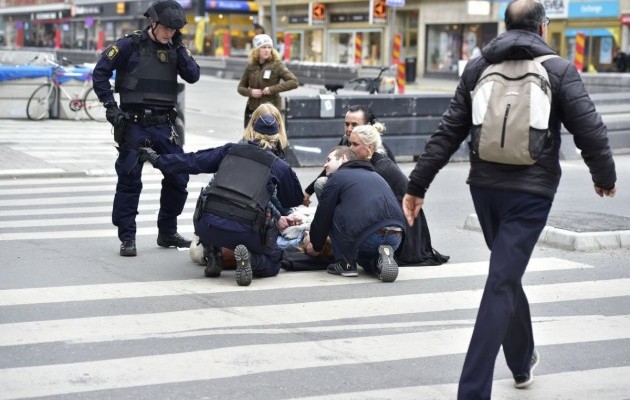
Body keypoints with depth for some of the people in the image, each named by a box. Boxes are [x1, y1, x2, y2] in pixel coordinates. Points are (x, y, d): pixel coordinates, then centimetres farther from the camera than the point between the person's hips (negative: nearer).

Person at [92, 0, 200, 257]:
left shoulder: (174, 49, 9)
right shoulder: (130, 45, -6)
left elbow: (193, 76, -2)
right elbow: (100, 73, -5)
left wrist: (179, 47, -8)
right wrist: (110, 107, -11)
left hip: (164, 125, 5)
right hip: (134, 123, -5)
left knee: (178, 178, 6)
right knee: (129, 181, -4)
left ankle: (167, 233, 21)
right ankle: (127, 238, 3)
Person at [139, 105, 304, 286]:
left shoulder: (231, 150, 15)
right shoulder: (280, 166, 11)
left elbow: (192, 161, 20)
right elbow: (295, 199, 27)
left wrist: (158, 160, 33)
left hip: (207, 225, 3)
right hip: (244, 230, -2)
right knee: (272, 264, 23)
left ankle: (212, 258, 19)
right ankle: (248, 259, -10)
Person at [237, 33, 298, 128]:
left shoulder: (277, 65, -6)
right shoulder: (251, 66, 6)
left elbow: (293, 82, -14)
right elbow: (241, 87, 14)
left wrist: (272, 89, -18)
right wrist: (250, 92, -8)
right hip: (252, 110, 4)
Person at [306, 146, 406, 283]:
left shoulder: (337, 177, 10)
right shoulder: (374, 175, 30)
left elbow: (323, 216, 11)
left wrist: (316, 246, 29)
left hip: (366, 238, -7)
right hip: (396, 239, 7)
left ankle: (345, 263, 11)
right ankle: (379, 260, 3)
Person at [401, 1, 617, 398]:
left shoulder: (477, 68, 6)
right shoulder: (560, 70, -4)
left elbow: (448, 133, 3)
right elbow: (590, 130, -6)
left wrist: (418, 184, 6)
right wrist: (605, 177, 11)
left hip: (485, 187, 4)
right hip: (531, 191, -4)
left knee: (507, 274, 24)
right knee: (501, 285, -6)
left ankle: (522, 362, 39)